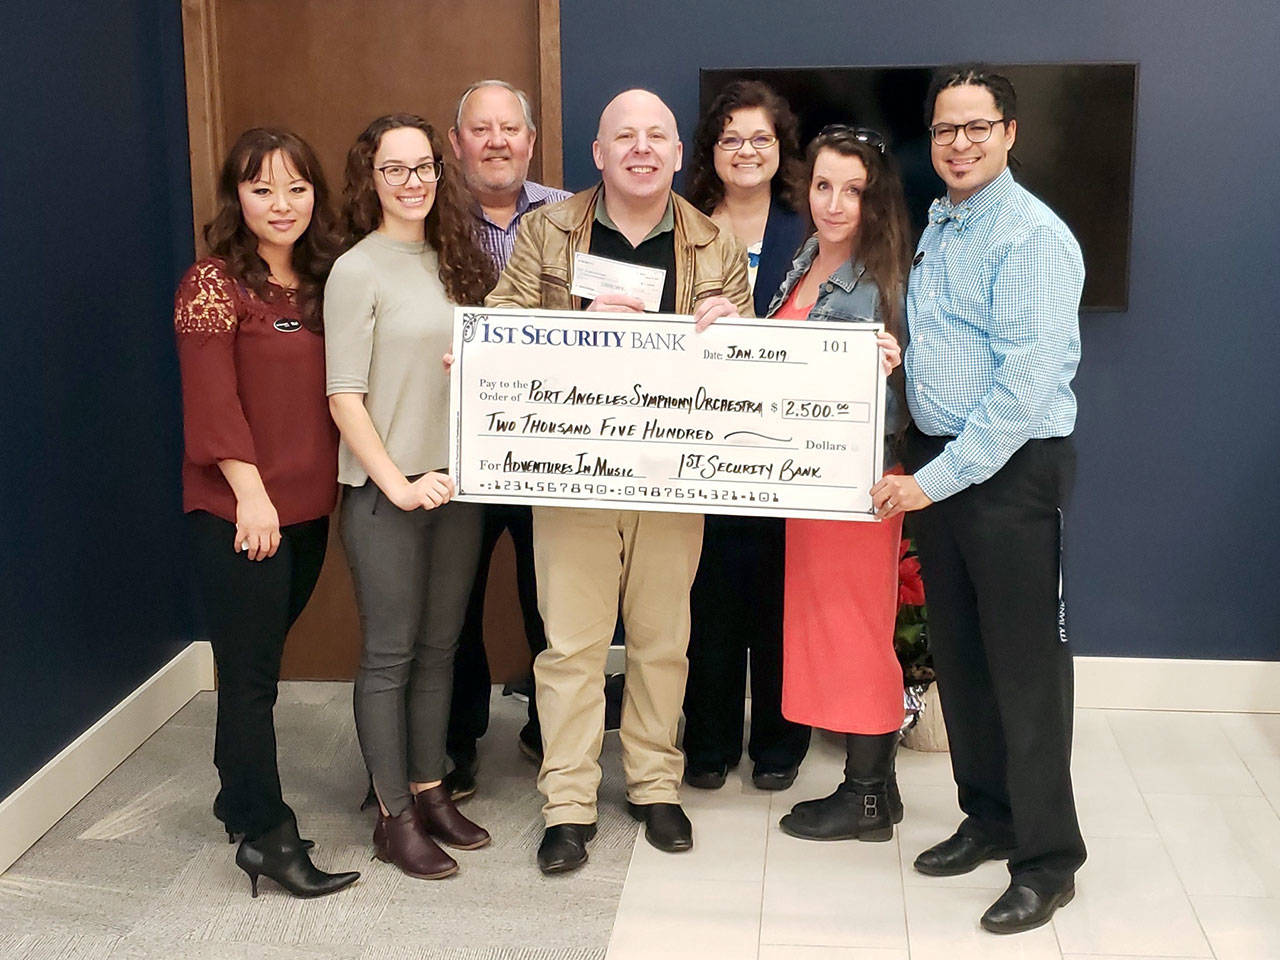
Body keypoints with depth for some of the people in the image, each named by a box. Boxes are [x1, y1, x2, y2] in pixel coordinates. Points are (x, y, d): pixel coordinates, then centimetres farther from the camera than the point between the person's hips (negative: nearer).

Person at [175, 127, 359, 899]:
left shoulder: (322, 279, 11)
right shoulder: (214, 284, -9)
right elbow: (212, 403, -14)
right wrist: (250, 492, -18)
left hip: (308, 508, 6)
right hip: (239, 511, -6)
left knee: (258, 663, 17)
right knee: (251, 673, 0)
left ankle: (240, 797, 32)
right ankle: (266, 834, 8)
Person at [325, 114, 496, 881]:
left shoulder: (454, 260, 9)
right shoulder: (358, 272, -8)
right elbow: (345, 396, -11)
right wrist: (397, 481, -16)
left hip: (456, 482, 6)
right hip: (387, 491, -6)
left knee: (440, 647, 13)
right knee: (390, 655, 3)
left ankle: (432, 792, 26)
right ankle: (394, 817, 14)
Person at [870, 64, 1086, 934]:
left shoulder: (1032, 239, -14)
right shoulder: (933, 228, 12)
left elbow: (1025, 386, -21)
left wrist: (938, 478, -20)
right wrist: (920, 470, 8)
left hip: (1014, 470, -8)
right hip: (935, 464, 8)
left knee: (1026, 665, -1)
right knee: (957, 654, 15)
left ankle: (1047, 858, 12)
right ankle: (989, 818, 31)